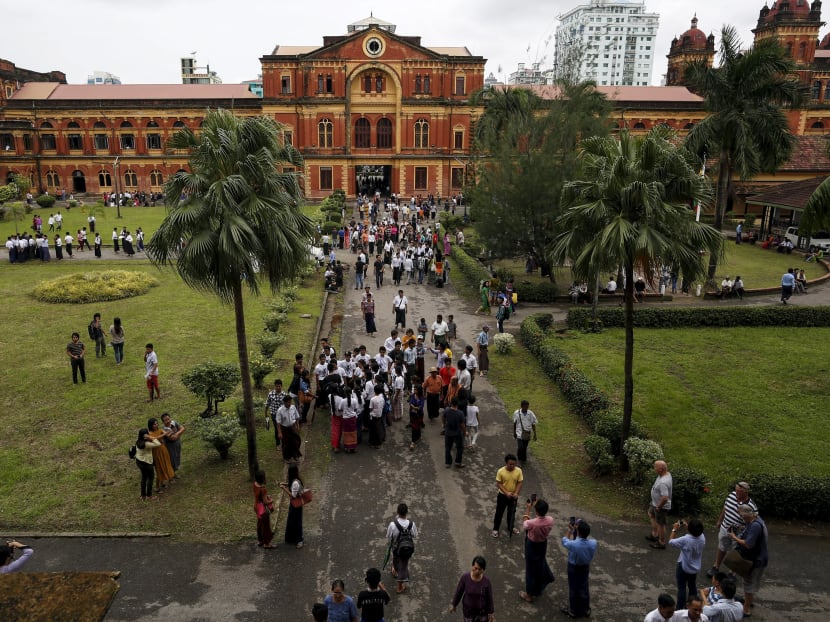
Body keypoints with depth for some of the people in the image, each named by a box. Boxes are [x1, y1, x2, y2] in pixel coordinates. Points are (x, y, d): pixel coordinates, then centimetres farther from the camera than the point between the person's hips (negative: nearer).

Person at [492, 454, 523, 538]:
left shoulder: (518, 471, -15)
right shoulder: (500, 471, -22)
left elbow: (519, 483, -8)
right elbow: (498, 484, -15)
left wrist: (516, 493, -20)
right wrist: (506, 493, -23)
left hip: (513, 496, 2)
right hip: (502, 495, -2)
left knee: (512, 512, 21)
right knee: (499, 512, 11)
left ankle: (510, 527, 43)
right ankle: (495, 529, 28)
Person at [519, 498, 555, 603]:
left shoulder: (532, 523, -37)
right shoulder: (550, 520, -25)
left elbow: (524, 525, -14)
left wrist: (528, 509, -12)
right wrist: (537, 505, -9)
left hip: (532, 547, -4)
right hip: (543, 545, 4)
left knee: (531, 569, 15)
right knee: (541, 566, 28)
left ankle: (530, 594, 33)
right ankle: (538, 590, 49)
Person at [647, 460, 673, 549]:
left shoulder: (663, 483, -39)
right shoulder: (666, 473, -8)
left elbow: (665, 498, -42)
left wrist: (659, 507, -23)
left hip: (661, 506, -10)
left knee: (660, 524, 10)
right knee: (651, 515, 30)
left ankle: (661, 543, 30)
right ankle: (654, 535, 44)